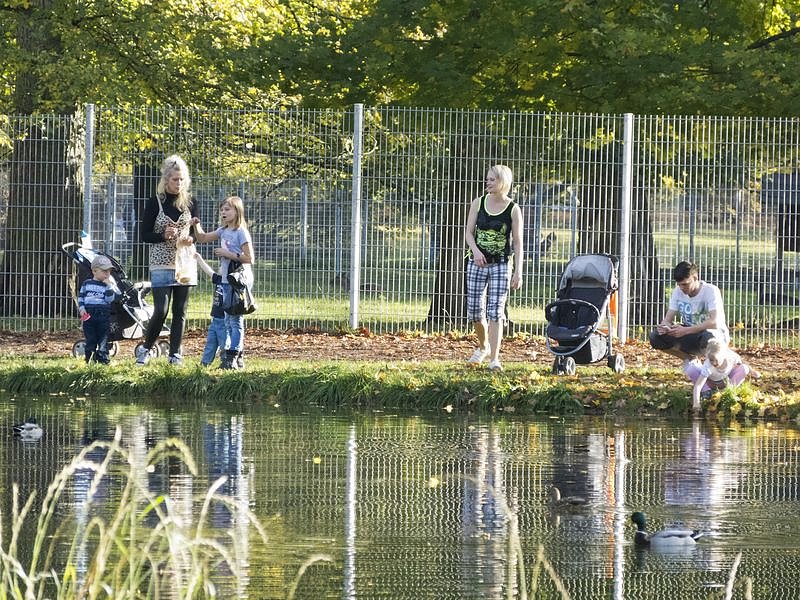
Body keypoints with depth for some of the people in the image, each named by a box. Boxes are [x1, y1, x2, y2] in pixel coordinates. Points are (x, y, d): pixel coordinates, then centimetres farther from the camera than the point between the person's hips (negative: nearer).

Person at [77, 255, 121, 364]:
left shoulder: (109, 285, 7)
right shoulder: (86, 284, 9)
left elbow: (110, 298, -5)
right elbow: (80, 297, 10)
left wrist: (109, 285, -11)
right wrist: (81, 308, -4)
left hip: (103, 315, 0)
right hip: (88, 315, 0)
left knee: (103, 338, 0)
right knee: (90, 339, 4)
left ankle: (103, 358, 5)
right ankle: (89, 358, 9)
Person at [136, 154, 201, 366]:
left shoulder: (189, 203, 6)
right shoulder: (155, 203, -3)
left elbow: (198, 234, 12)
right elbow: (145, 236, -2)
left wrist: (190, 239, -11)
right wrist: (163, 235, -20)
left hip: (185, 264, 3)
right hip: (161, 264, -3)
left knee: (180, 312, 3)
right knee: (161, 310, -11)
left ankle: (175, 354, 9)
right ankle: (145, 349, 7)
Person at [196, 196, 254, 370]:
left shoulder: (241, 233, -11)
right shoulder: (223, 231, 12)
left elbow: (249, 258, -15)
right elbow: (202, 238, 17)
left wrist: (229, 254, -18)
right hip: (226, 280, 9)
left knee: (235, 320, -7)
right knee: (228, 320, 12)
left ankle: (232, 357, -7)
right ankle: (238, 356, 18)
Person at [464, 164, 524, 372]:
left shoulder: (513, 209, -5)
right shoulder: (478, 203, 3)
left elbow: (518, 242, -3)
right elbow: (469, 232, 4)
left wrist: (518, 271, -8)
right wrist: (475, 250, -16)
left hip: (501, 264, -3)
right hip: (477, 262, 3)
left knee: (495, 311, -11)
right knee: (474, 311, 5)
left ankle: (494, 358, -12)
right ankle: (483, 346, 32)